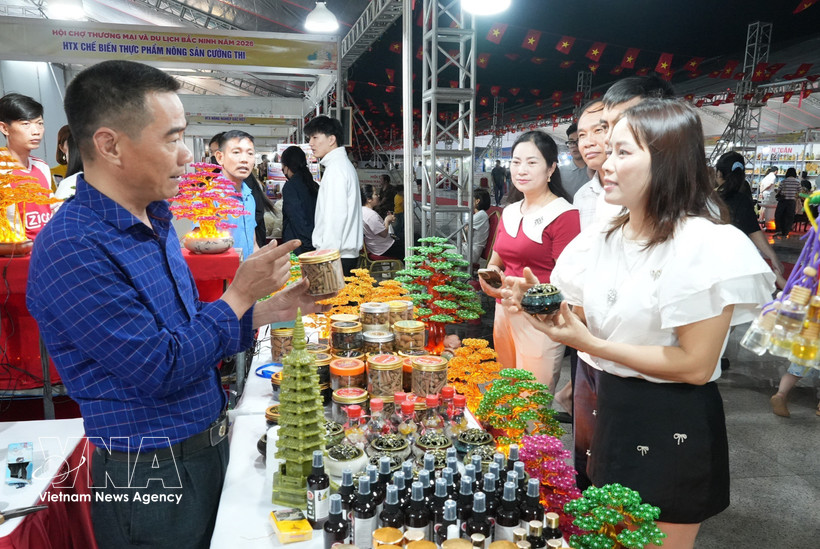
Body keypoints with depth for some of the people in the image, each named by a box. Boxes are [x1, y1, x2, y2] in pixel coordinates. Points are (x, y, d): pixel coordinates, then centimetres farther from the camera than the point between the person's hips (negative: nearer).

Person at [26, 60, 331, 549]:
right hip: (151, 476, -8)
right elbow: (162, 368, -25)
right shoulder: (71, 250, -24)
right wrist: (241, 294, -16)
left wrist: (274, 310, 1)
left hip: (207, 448, 8)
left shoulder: (155, 222, 5)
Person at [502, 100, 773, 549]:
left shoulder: (706, 245, -19)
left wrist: (590, 344, -23)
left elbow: (695, 365, -21)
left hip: (674, 427, -6)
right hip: (612, 409, 7)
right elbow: (580, 321, 9)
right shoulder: (603, 241, 3)